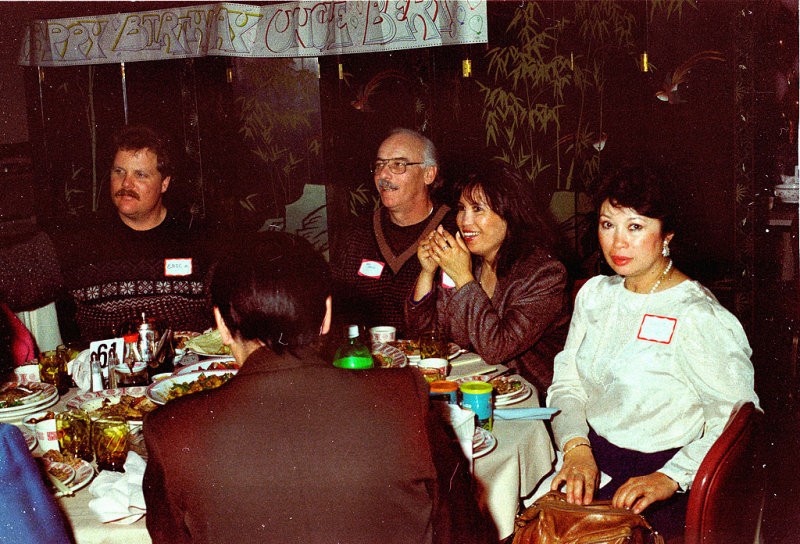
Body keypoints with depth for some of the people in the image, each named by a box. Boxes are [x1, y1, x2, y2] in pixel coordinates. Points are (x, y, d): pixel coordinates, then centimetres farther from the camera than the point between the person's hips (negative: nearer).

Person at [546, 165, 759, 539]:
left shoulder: (698, 316, -14)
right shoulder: (595, 294, 8)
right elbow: (567, 384, 8)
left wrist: (669, 478, -25)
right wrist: (576, 448, -11)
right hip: (590, 458, 6)